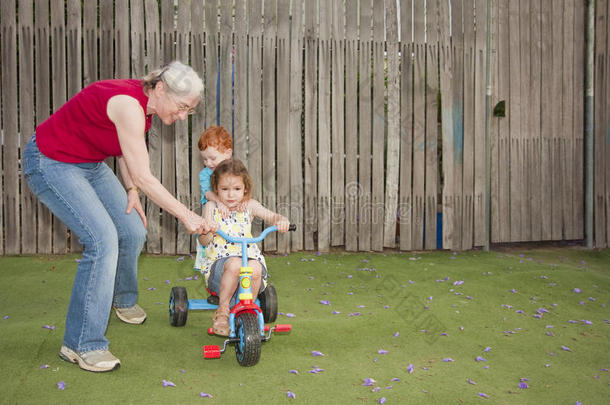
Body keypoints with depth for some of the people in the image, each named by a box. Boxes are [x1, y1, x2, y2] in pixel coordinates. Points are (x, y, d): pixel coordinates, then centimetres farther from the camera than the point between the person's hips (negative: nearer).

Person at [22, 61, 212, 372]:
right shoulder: (128, 103, -30)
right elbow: (143, 177, -30)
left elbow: (125, 146, 13)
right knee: (102, 239, -20)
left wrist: (131, 190, 1)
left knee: (133, 231, 6)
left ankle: (122, 300, 35)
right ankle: (81, 344, -10)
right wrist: (185, 215, -25)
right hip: (51, 165, -9)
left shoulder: (146, 103, -3)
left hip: (90, 163, 9)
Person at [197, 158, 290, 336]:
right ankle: (222, 311, -14)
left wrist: (281, 220, -25)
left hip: (249, 256, 2)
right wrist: (207, 230, -28)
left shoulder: (249, 205, 8)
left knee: (255, 268, -34)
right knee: (234, 264, -36)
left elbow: (272, 217, -1)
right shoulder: (211, 207, 4)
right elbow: (203, 241, -5)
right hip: (219, 260, -1)